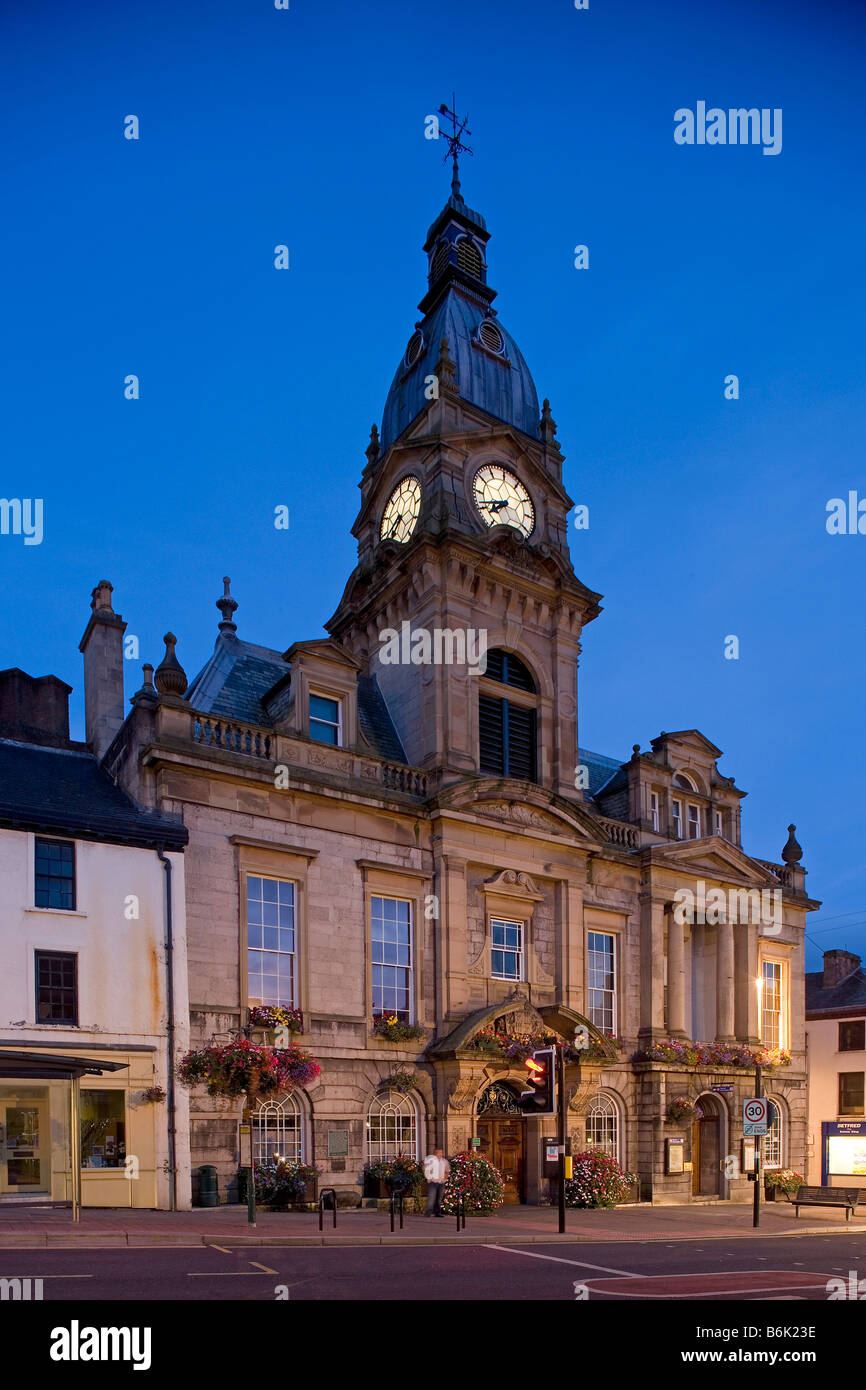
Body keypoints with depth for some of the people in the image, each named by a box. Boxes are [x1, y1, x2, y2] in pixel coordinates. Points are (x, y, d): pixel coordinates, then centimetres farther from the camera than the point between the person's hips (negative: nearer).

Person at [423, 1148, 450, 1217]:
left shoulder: (444, 1161, 10)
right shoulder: (431, 1160, -8)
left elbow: (447, 1170, 25)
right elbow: (426, 1170, -10)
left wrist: (445, 1177, 15)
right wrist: (429, 1178, -11)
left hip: (441, 1182, 6)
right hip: (433, 1182, -6)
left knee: (439, 1198, 8)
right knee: (432, 1198, -11)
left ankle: (437, 1212, 14)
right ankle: (429, 1212, -10)